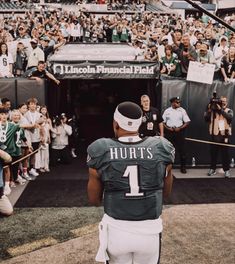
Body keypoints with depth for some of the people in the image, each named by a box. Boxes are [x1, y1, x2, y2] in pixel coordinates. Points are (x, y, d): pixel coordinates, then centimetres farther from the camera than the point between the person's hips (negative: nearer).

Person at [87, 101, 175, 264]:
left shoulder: (101, 151, -11)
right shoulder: (161, 149, -8)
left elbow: (94, 200, 1)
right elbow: (166, 192, 8)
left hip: (116, 230, -1)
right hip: (150, 230, 1)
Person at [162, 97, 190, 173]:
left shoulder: (182, 110, 2)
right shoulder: (167, 111, 4)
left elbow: (187, 122, 0)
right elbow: (163, 122, 6)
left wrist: (180, 128, -11)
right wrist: (168, 128, -9)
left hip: (179, 132, -1)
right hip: (169, 132, 1)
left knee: (181, 150, -1)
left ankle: (183, 167, 8)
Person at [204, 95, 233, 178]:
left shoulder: (229, 111, 6)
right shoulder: (213, 110, 7)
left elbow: (230, 117, -17)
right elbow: (206, 118, -3)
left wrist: (221, 109, -20)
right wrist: (208, 109, -13)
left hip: (224, 135, -1)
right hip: (215, 134, 1)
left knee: (225, 153, 2)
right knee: (213, 153, 7)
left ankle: (226, 170, 9)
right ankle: (212, 169, 18)